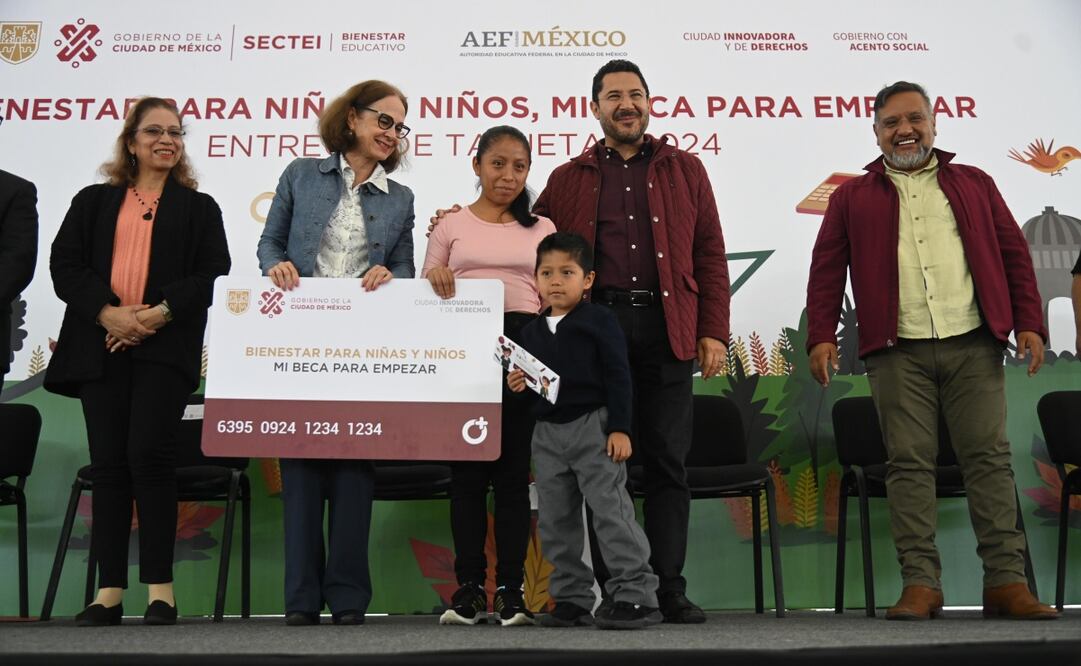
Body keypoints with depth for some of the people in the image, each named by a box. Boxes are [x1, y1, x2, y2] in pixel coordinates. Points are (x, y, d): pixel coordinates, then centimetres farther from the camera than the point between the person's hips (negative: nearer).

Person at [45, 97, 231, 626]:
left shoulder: (199, 207, 13)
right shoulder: (94, 202, 18)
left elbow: (213, 276, 1)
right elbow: (65, 266, 7)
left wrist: (160, 314, -12)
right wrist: (108, 312, -9)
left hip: (165, 348, -2)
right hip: (101, 346, 3)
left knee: (148, 454, -12)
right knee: (108, 464, 2)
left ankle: (160, 589, -4)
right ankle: (109, 592, 9)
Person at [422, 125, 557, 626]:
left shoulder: (541, 229, 12)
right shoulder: (452, 226, 11)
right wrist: (434, 277, -8)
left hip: (522, 348, 0)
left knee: (514, 469, 1)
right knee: (467, 470, 1)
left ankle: (510, 591, 7)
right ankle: (469, 589, 9)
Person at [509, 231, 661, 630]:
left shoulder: (599, 321, -4)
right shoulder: (532, 331, 13)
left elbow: (618, 376, -8)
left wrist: (619, 428, -14)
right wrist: (518, 386, -2)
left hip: (594, 426, -6)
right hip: (548, 433, 7)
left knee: (610, 509, -9)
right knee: (555, 521, 8)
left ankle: (635, 594, -3)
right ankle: (572, 598, 18)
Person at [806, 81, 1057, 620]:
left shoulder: (974, 184, 18)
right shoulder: (853, 197, 14)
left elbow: (1014, 253, 15)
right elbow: (826, 269, 8)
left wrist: (1029, 323, 4)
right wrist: (821, 336, -3)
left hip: (973, 347, 1)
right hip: (898, 353, -1)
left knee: (989, 458, 0)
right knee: (909, 464, -3)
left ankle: (1006, 581, 5)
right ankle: (920, 584, 2)